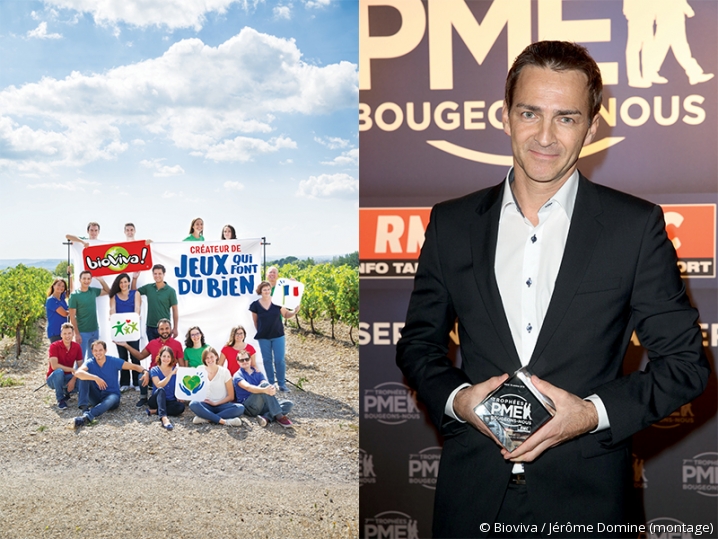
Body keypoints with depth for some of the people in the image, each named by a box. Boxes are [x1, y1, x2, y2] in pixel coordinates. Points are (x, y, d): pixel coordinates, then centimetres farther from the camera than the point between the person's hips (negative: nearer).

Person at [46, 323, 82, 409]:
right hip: (53, 379, -4)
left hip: (67, 378, 4)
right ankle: (60, 399, -19)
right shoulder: (54, 346, -17)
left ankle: (66, 391, 8)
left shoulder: (77, 347, -5)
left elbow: (80, 367, -5)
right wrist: (72, 370, -27)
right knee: (59, 372, -39)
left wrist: (73, 380, -22)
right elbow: (54, 366, -29)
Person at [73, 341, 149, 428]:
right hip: (96, 397, 2)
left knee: (112, 399, -39)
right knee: (84, 376, -20)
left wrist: (145, 372, -27)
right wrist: (95, 378, -39)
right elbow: (77, 372, -27)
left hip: (111, 394, -2)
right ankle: (85, 409, -34)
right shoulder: (90, 363, -6)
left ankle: (87, 417, -61)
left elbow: (134, 366, -5)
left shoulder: (114, 361, -5)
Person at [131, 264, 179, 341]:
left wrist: (175, 328, -6)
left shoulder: (170, 291, -6)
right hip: (150, 327, 4)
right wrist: (134, 278, -1)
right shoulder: (148, 288, 4)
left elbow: (175, 310, -4)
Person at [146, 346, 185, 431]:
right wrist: (171, 374, -20)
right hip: (156, 400, -2)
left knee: (181, 406, -30)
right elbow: (159, 385, -15)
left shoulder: (175, 370, 9)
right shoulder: (154, 370, 1)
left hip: (170, 401, 2)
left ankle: (154, 411, -26)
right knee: (160, 390, -36)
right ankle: (164, 418, -57)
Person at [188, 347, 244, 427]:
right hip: (206, 405, 0)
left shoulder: (224, 371, 0)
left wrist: (216, 403, -10)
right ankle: (223, 421, -37)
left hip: (221, 405, 0)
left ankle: (205, 418, -33)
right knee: (193, 404, -33)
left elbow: (231, 396, 0)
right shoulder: (200, 371, 5)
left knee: (240, 408, -30)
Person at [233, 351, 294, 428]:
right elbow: (248, 387, -21)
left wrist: (272, 389, -29)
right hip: (249, 407, -6)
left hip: (262, 405, 6)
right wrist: (264, 390, -40)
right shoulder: (238, 376, 0)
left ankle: (266, 417, -35)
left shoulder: (258, 373, 18)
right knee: (264, 385, -29)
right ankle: (279, 417, -38)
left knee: (288, 404, -12)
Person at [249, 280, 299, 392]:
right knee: (267, 360, 8)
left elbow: (286, 314, 4)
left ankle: (282, 384, 7)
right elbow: (255, 321, 8)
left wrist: (295, 311, -13)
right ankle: (270, 383, 20)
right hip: (263, 337, 1)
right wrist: (260, 331, 9)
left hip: (278, 336, -1)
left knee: (280, 360, -3)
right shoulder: (256, 305, -4)